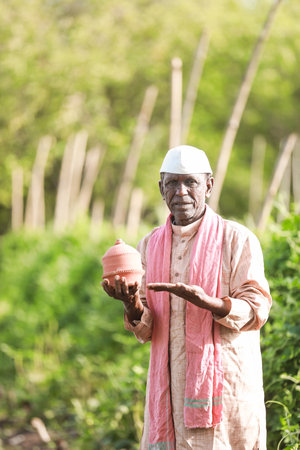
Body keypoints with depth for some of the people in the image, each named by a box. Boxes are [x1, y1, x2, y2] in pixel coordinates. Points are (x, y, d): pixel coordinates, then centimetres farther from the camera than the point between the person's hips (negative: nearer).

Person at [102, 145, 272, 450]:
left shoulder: (237, 239, 0)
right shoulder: (150, 245, 12)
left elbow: (257, 310, -7)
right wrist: (133, 307, -13)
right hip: (169, 383, 4)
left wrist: (208, 302, -24)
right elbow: (146, 332, 10)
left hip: (223, 380, -3)